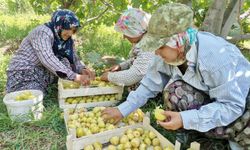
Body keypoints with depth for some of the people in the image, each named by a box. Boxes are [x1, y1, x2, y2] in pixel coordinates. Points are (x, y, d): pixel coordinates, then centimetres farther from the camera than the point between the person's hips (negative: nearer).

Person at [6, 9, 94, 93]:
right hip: (23, 75, -6)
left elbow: (74, 59, 2)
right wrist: (74, 76, -44)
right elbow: (47, 59, -36)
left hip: (42, 75, 7)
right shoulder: (43, 32, -20)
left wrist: (82, 69, -21)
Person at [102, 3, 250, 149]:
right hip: (208, 97, 5)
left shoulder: (218, 57, -35)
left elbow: (232, 106, -30)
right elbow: (150, 85, -9)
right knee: (176, 92, -21)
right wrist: (122, 110, -11)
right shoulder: (169, 53, -17)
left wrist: (185, 119, -37)